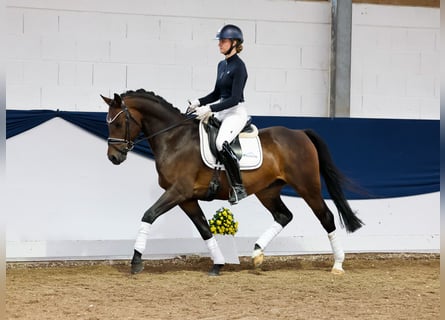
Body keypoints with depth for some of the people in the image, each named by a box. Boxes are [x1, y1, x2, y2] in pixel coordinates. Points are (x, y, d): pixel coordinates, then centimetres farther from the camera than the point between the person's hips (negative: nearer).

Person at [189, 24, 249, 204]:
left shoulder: (238, 67, -13)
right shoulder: (222, 65, 13)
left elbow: (235, 98, -19)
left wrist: (210, 109, -23)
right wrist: (199, 102, 4)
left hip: (236, 112, -10)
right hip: (222, 110, 10)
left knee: (221, 143, -33)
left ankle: (238, 188, -26)